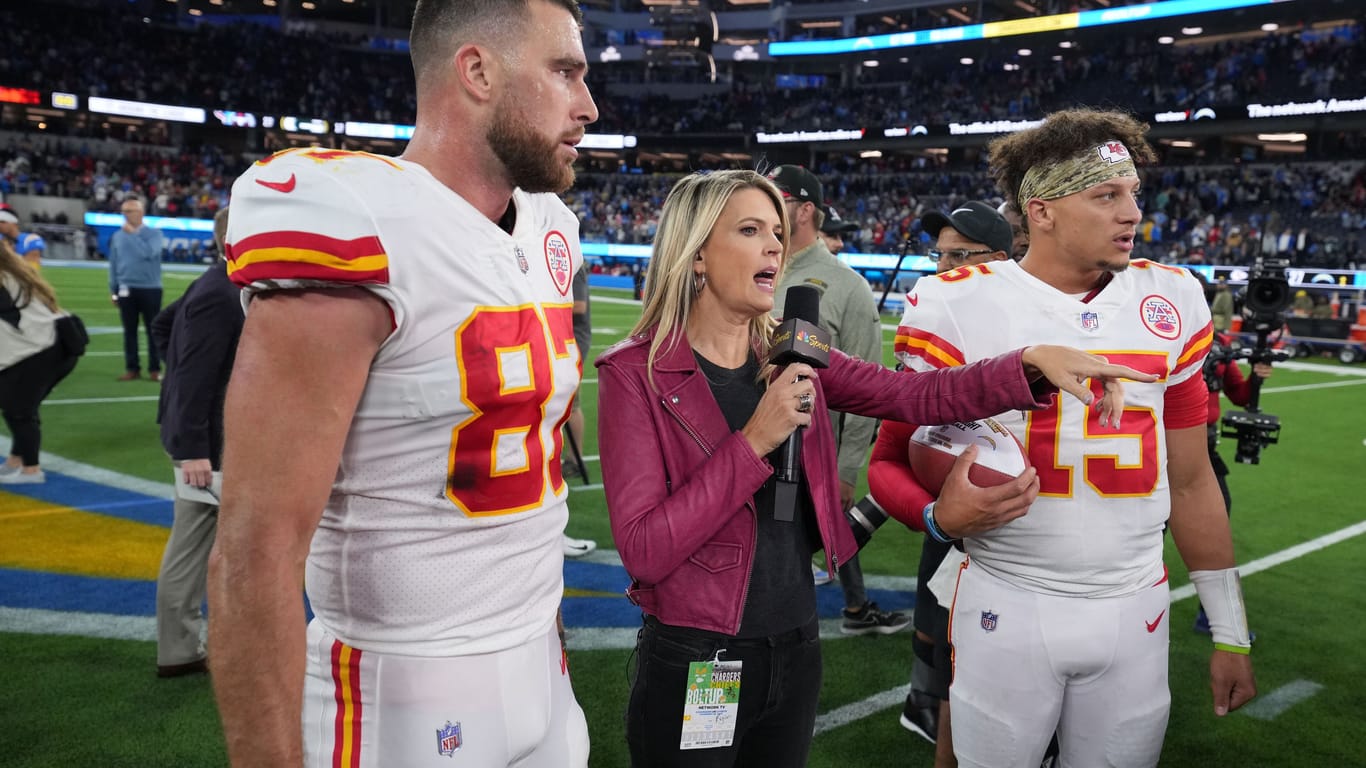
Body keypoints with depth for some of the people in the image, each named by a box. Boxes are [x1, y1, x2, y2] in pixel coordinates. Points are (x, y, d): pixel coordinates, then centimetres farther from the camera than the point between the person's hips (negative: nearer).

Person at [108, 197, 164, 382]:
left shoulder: (154, 233, -3)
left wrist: (132, 234, -15)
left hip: (150, 289, -4)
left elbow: (148, 252, -22)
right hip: (126, 289, 4)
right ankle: (132, 368, 14)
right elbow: (113, 264, 13)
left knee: (153, 330, 0)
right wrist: (113, 290, 11)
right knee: (129, 330, 7)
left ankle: (154, 369, 6)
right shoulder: (117, 236, 9)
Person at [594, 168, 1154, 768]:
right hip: (693, 669, -5)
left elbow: (917, 397, -2)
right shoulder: (636, 373, -12)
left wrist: (1032, 363, -15)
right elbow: (643, 551, -19)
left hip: (796, 651, 5)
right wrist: (754, 442, -22)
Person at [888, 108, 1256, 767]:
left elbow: (1189, 479, 10)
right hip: (1005, 610, -3)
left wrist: (1230, 634, 12)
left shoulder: (1170, 301, 4)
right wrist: (943, 514, -27)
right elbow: (902, 461, -3)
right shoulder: (958, 305, -9)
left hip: (1134, 611, 3)